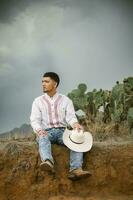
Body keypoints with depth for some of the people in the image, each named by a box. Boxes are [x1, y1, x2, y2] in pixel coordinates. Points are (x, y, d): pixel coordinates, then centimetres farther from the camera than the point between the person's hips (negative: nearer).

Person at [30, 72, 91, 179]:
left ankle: (76, 169, -48)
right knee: (43, 138, -36)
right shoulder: (38, 101, 11)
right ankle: (48, 162, -64)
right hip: (46, 131, 0)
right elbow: (35, 120, 1)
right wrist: (39, 130, -22)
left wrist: (75, 124, -26)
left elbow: (70, 116, -1)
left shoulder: (66, 100, 11)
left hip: (62, 131, 1)